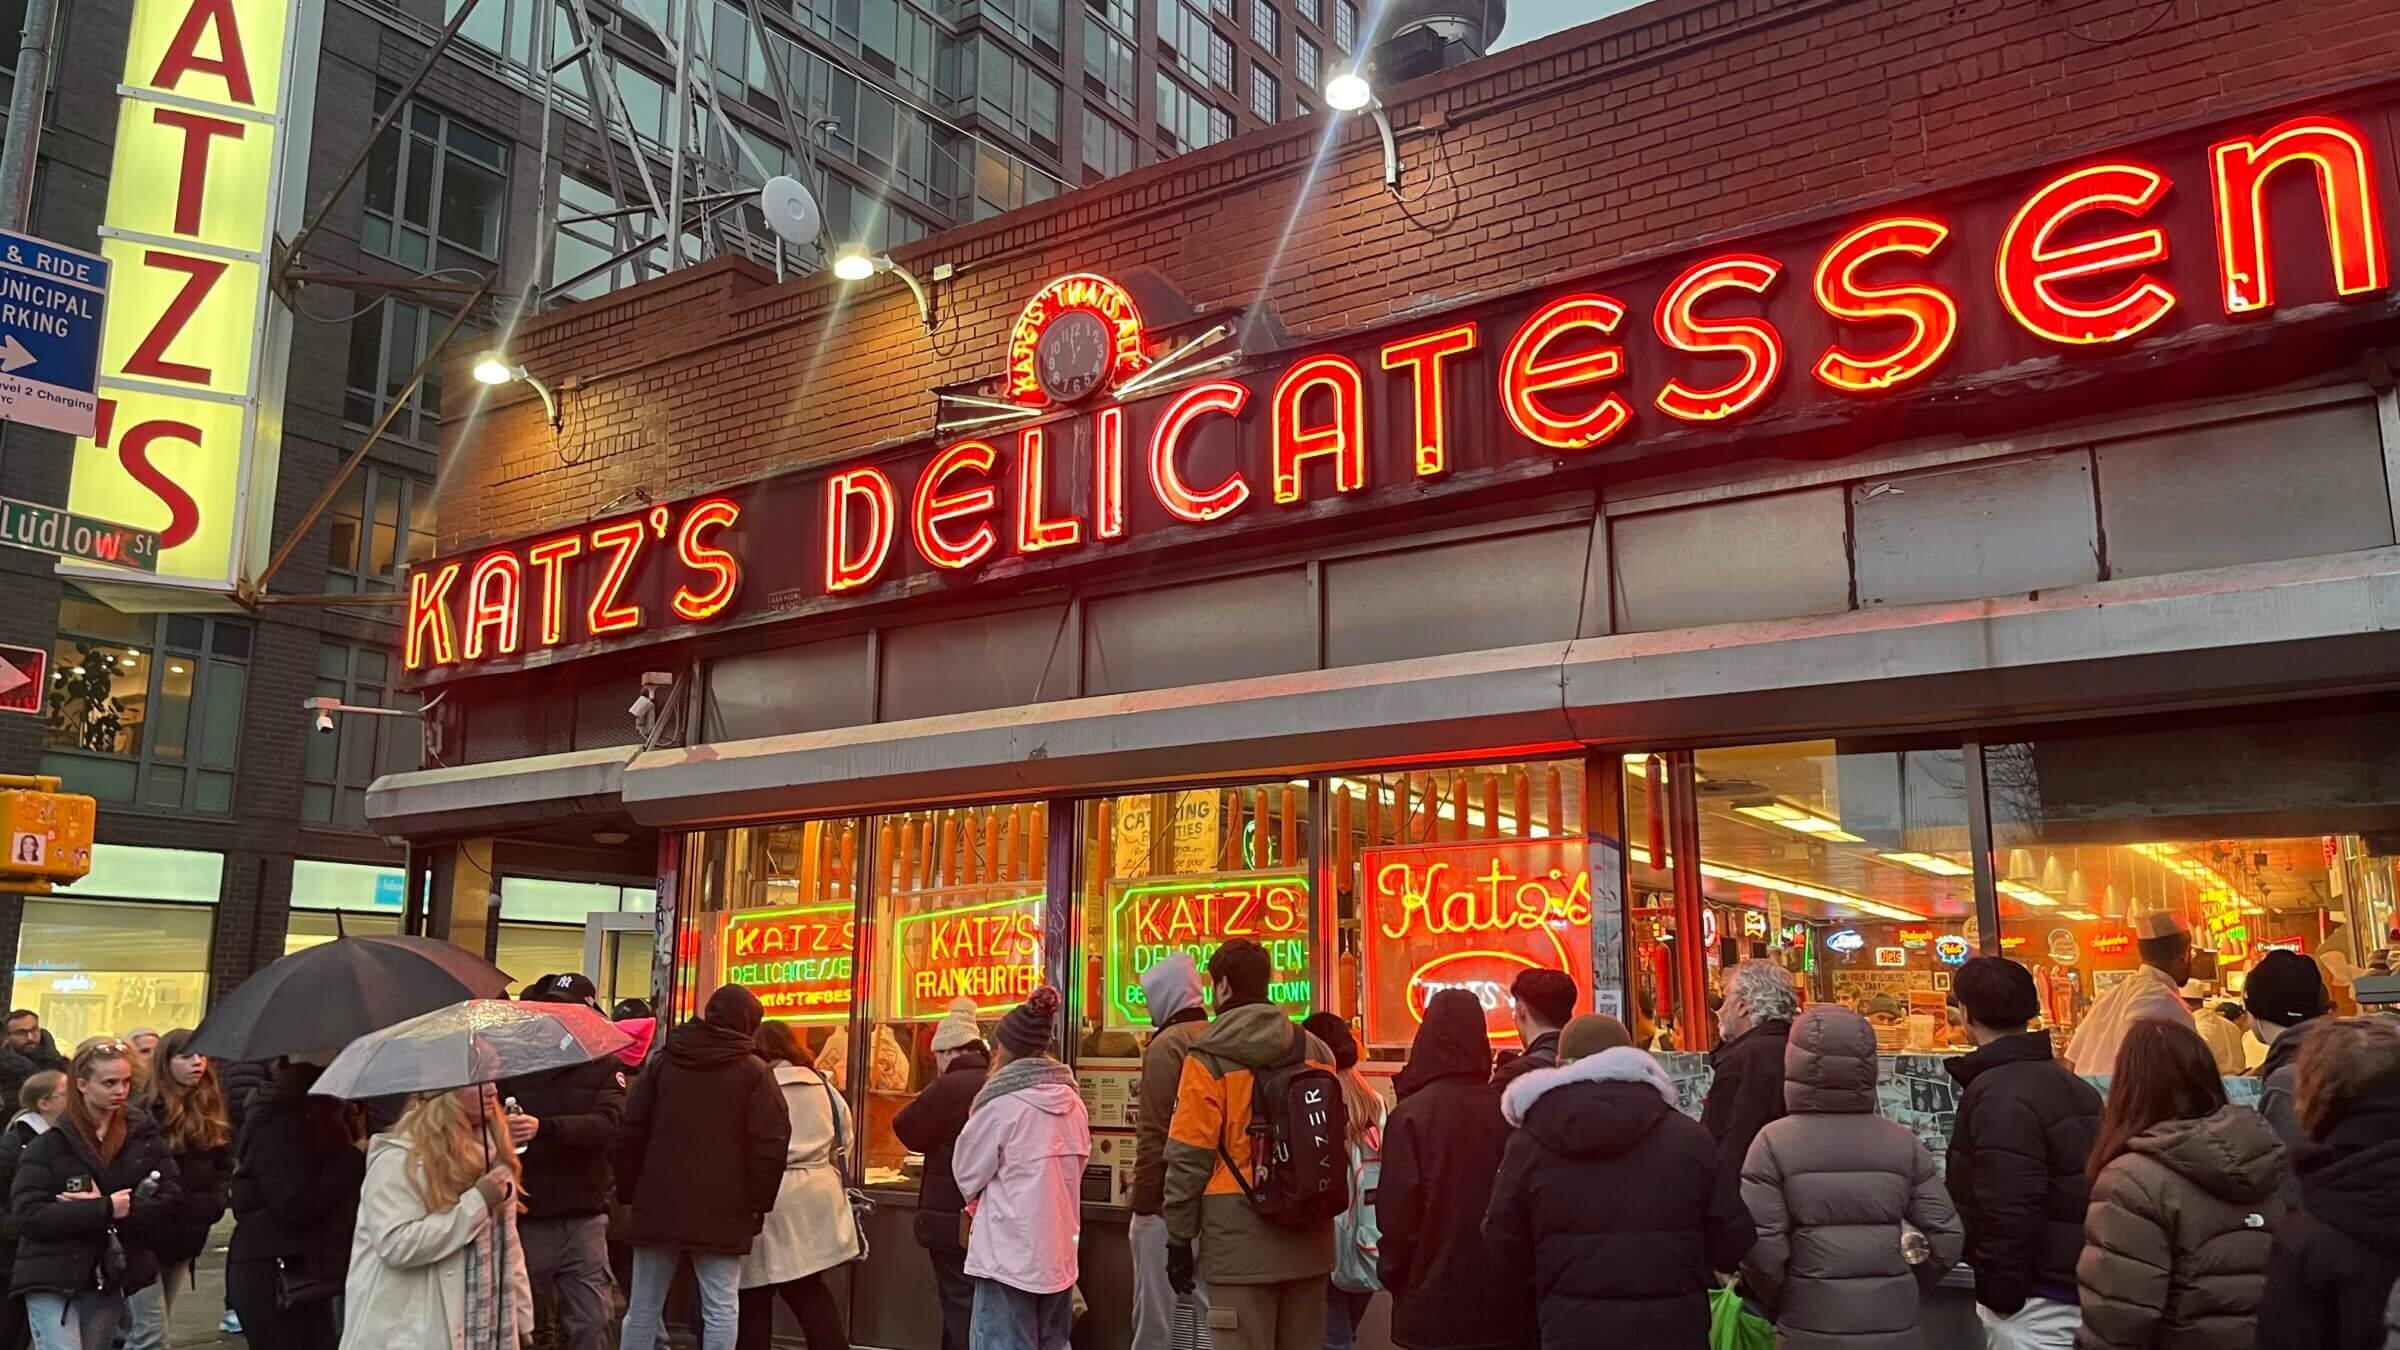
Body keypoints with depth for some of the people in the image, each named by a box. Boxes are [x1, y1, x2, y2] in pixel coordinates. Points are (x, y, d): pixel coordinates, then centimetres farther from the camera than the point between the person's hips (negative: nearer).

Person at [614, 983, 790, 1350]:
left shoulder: (663, 1063, 9)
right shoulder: (754, 1072, -3)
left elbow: (631, 1134, 9)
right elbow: (770, 1145, -8)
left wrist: (628, 1191, 15)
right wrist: (759, 1203, -1)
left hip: (658, 1203, 4)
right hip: (722, 1209, -3)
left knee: (642, 1309, 11)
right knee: (720, 1310, -2)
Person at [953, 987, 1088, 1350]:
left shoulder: (1003, 1102, -13)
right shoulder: (1072, 1101, 5)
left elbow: (968, 1174, -4)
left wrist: (982, 1198, 17)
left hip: (1009, 1253, -6)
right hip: (1059, 1253, 7)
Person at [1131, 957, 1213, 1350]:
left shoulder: (1166, 1044, -11)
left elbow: (1152, 1134, -14)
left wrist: (1142, 1202, -9)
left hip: (1168, 1198, -7)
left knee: (1155, 1310, 1)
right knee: (1214, 1304, 10)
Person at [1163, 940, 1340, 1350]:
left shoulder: (1209, 1059, -8)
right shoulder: (1315, 1051, 8)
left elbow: (1189, 1157, -9)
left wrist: (1180, 1238, -2)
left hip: (1240, 1236, -5)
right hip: (1308, 1234, 6)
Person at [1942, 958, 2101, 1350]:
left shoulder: (2000, 1096, -20)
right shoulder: (2071, 1085, 11)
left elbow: (2008, 1210, -26)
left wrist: (1998, 1295, -16)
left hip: (2036, 1302, -10)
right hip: (2076, 1285, 10)